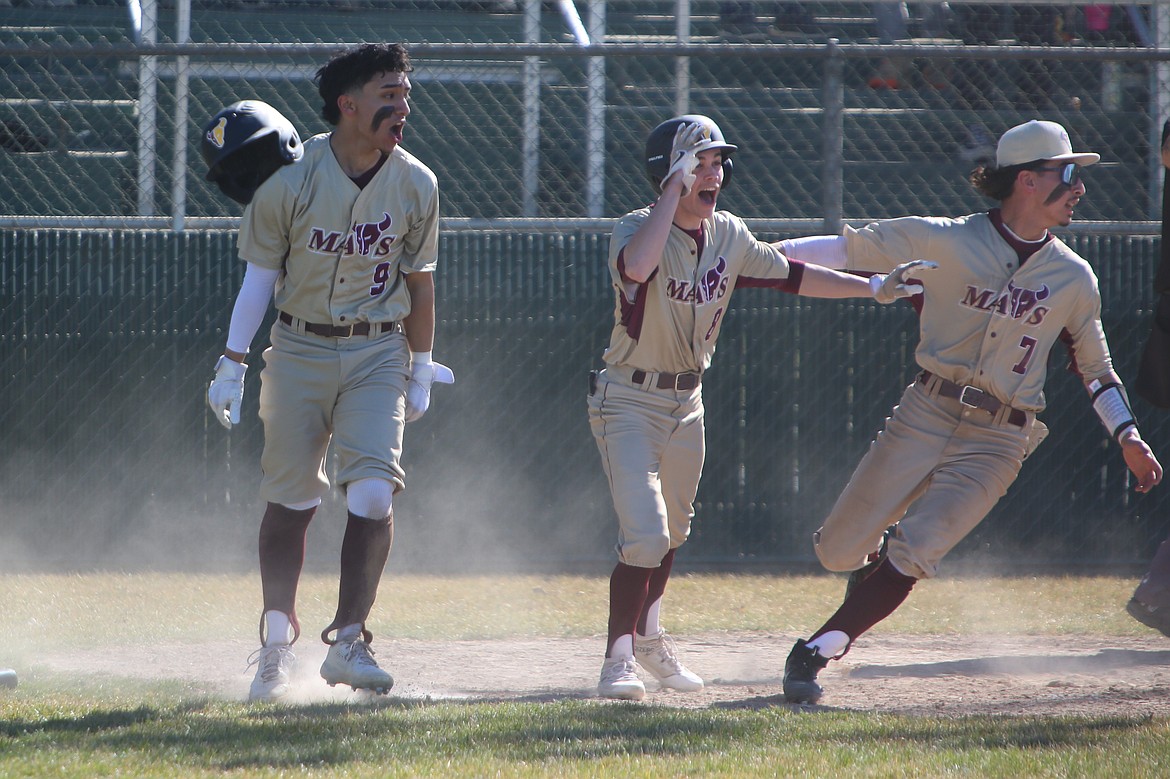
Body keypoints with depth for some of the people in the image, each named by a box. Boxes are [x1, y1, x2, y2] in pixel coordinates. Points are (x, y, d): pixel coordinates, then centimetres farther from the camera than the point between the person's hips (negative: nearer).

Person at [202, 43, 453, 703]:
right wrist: (233, 365, -5)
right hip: (299, 351, -1)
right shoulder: (290, 181, -10)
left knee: (374, 491, -15)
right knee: (291, 499, 3)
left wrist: (421, 372, 11)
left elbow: (418, 280, 8)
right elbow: (261, 274, -2)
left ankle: (349, 641, -7)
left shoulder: (417, 186, -3)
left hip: (377, 356, 1)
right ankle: (277, 646, 16)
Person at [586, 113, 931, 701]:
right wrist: (674, 190, -37)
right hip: (629, 402, -7)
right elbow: (637, 266, -45)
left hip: (687, 399, 7)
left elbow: (789, 275, 14)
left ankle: (648, 636, 41)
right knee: (646, 535, -18)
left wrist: (872, 288, 13)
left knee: (673, 531, 21)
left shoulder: (729, 236, 1)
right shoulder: (637, 229, -21)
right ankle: (620, 657, -10)